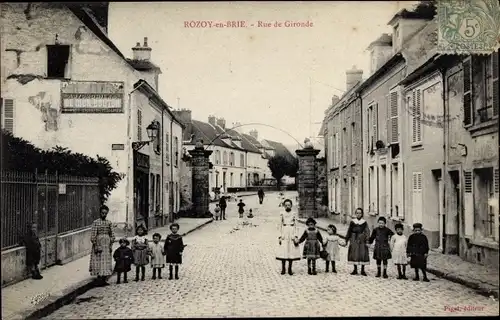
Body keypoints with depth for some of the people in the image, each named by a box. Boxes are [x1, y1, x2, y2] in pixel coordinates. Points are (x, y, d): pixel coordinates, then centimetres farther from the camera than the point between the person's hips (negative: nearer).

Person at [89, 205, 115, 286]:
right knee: (99, 262, -5)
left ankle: (104, 280, 16)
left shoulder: (109, 223, 8)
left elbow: (112, 235, 12)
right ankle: (99, 281, -1)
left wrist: (111, 245, 5)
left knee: (106, 263, 7)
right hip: (99, 243, -5)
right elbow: (93, 235, -10)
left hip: (107, 244, 5)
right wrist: (95, 246, -14)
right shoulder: (96, 222, -7)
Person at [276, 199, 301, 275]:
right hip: (284, 234, 0)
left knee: (292, 251, -1)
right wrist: (280, 236, 2)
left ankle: (290, 269, 7)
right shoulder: (282, 214, 6)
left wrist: (296, 236, -1)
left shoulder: (293, 214, 7)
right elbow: (280, 226, 8)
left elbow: (296, 226, 7)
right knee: (283, 251, -5)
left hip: (292, 233, 1)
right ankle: (283, 269, 4)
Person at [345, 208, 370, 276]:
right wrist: (346, 239, 8)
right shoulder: (352, 222, 5)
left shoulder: (364, 223, 0)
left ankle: (362, 270, 9)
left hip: (362, 240, -2)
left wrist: (367, 240, -14)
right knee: (354, 254, 5)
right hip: (354, 240, 2)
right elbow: (349, 231, 9)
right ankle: (355, 270, 16)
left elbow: (367, 232, -3)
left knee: (363, 254, -2)